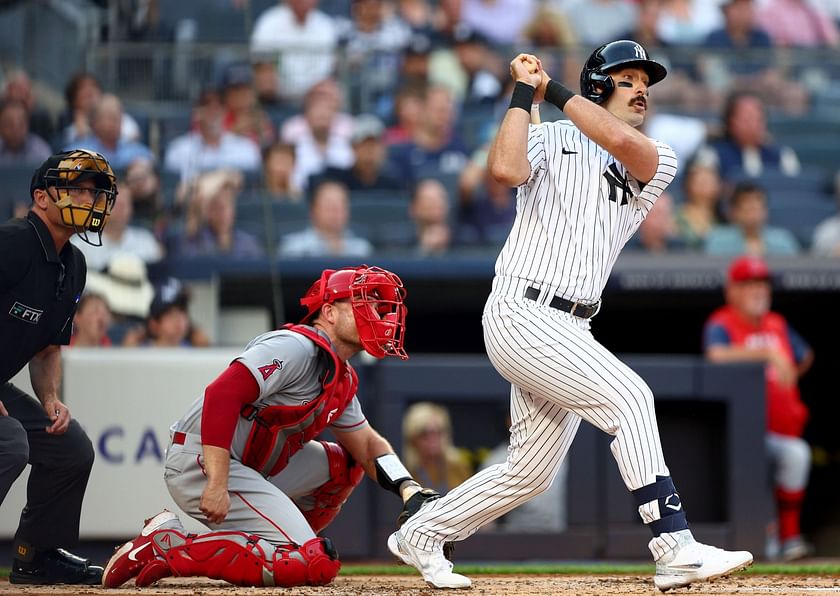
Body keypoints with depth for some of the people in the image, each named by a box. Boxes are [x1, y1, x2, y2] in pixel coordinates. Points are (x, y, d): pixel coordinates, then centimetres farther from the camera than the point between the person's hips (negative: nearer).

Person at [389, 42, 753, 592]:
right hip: (522, 315, -7)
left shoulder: (656, 164, 12)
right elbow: (505, 169, -22)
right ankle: (675, 547, -28)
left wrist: (552, 88, -5)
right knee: (629, 396, -23)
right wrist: (525, 92, -12)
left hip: (569, 331, 7)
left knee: (531, 473, 12)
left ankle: (421, 533, 30)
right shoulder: (553, 139, 2)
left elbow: (620, 140, -13)